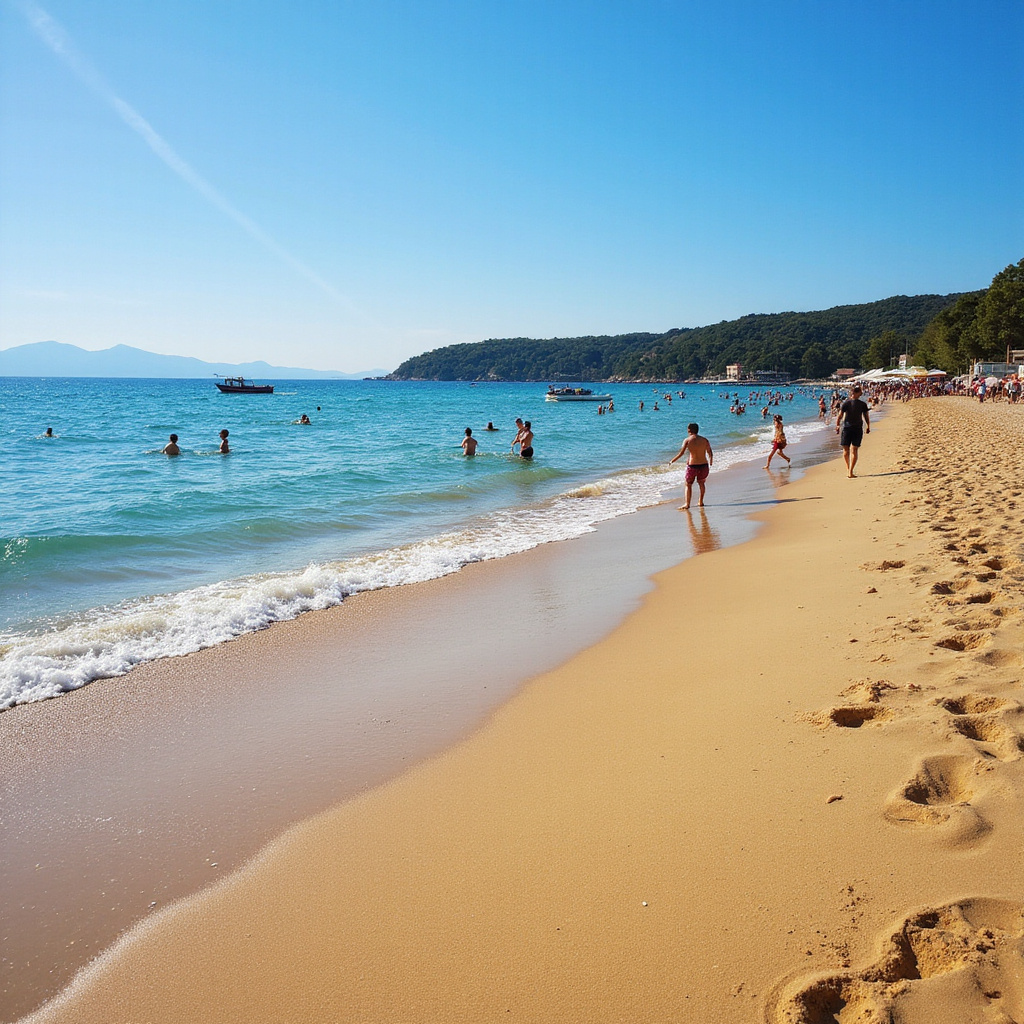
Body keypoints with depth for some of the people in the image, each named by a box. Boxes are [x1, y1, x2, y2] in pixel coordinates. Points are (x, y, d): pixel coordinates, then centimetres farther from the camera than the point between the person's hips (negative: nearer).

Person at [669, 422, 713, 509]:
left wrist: (672, 461, 1)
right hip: (704, 465, 3)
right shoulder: (704, 440, 2)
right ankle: (701, 502, 32)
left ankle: (687, 504, 2)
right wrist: (710, 464, 20)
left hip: (692, 466, -3)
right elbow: (710, 454, 5)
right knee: (701, 483, 24)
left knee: (688, 485, 11)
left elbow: (681, 453, -10)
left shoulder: (687, 440, -6)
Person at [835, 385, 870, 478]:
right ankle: (850, 472, -5)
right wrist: (868, 427, 17)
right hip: (858, 428, 1)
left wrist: (837, 426, 5)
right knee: (854, 450, 1)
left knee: (846, 450, 13)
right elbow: (867, 417, 4)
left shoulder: (845, 403, -5)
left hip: (846, 428, -1)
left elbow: (839, 416, -6)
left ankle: (848, 468, 20)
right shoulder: (863, 404, -2)